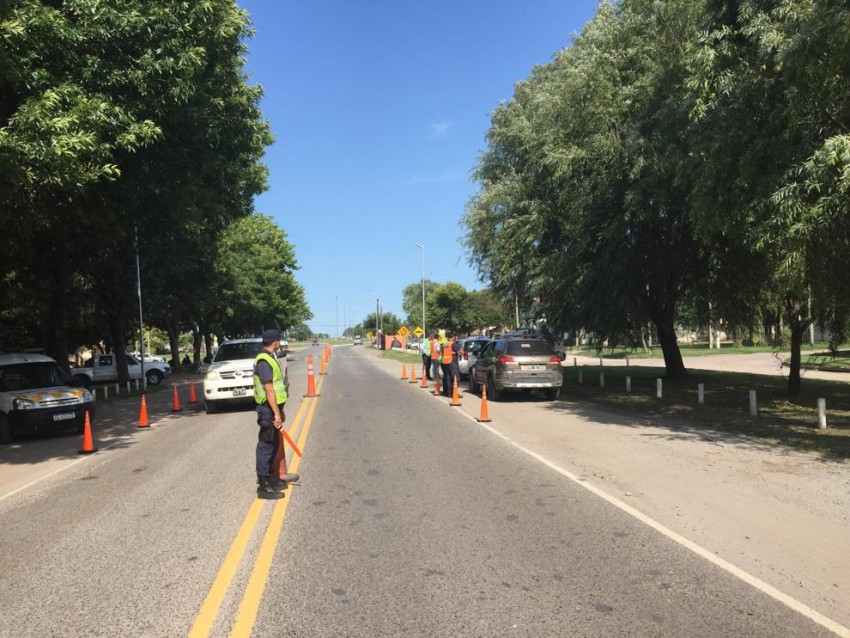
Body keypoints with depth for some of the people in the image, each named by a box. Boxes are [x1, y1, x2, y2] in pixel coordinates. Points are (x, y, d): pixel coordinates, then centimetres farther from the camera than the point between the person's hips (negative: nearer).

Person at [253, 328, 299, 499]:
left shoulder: (269, 358, 14)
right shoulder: (264, 361, -18)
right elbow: (269, 389, -23)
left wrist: (280, 410, 22)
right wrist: (276, 414, -24)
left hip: (273, 408, 10)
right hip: (268, 410, -10)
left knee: (274, 445, 18)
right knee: (266, 446, -4)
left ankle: (270, 478, 30)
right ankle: (264, 487, 3)